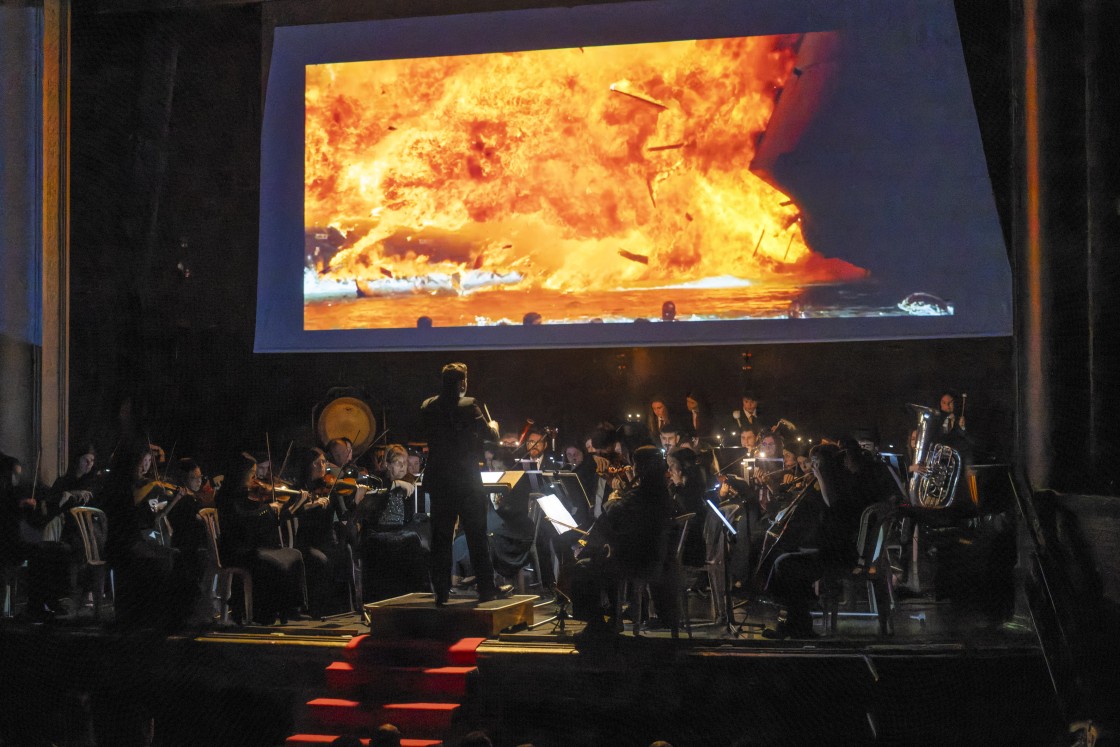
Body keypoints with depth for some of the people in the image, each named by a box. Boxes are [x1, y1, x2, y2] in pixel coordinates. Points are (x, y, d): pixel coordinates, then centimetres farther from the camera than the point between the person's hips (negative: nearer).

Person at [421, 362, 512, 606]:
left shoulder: (427, 407, 3)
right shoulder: (468, 405, -12)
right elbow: (490, 435, -10)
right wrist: (493, 426, 14)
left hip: (438, 482, 4)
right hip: (467, 481, -4)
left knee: (440, 539, 7)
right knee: (477, 537, 6)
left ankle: (441, 592, 8)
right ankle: (486, 588, 11)